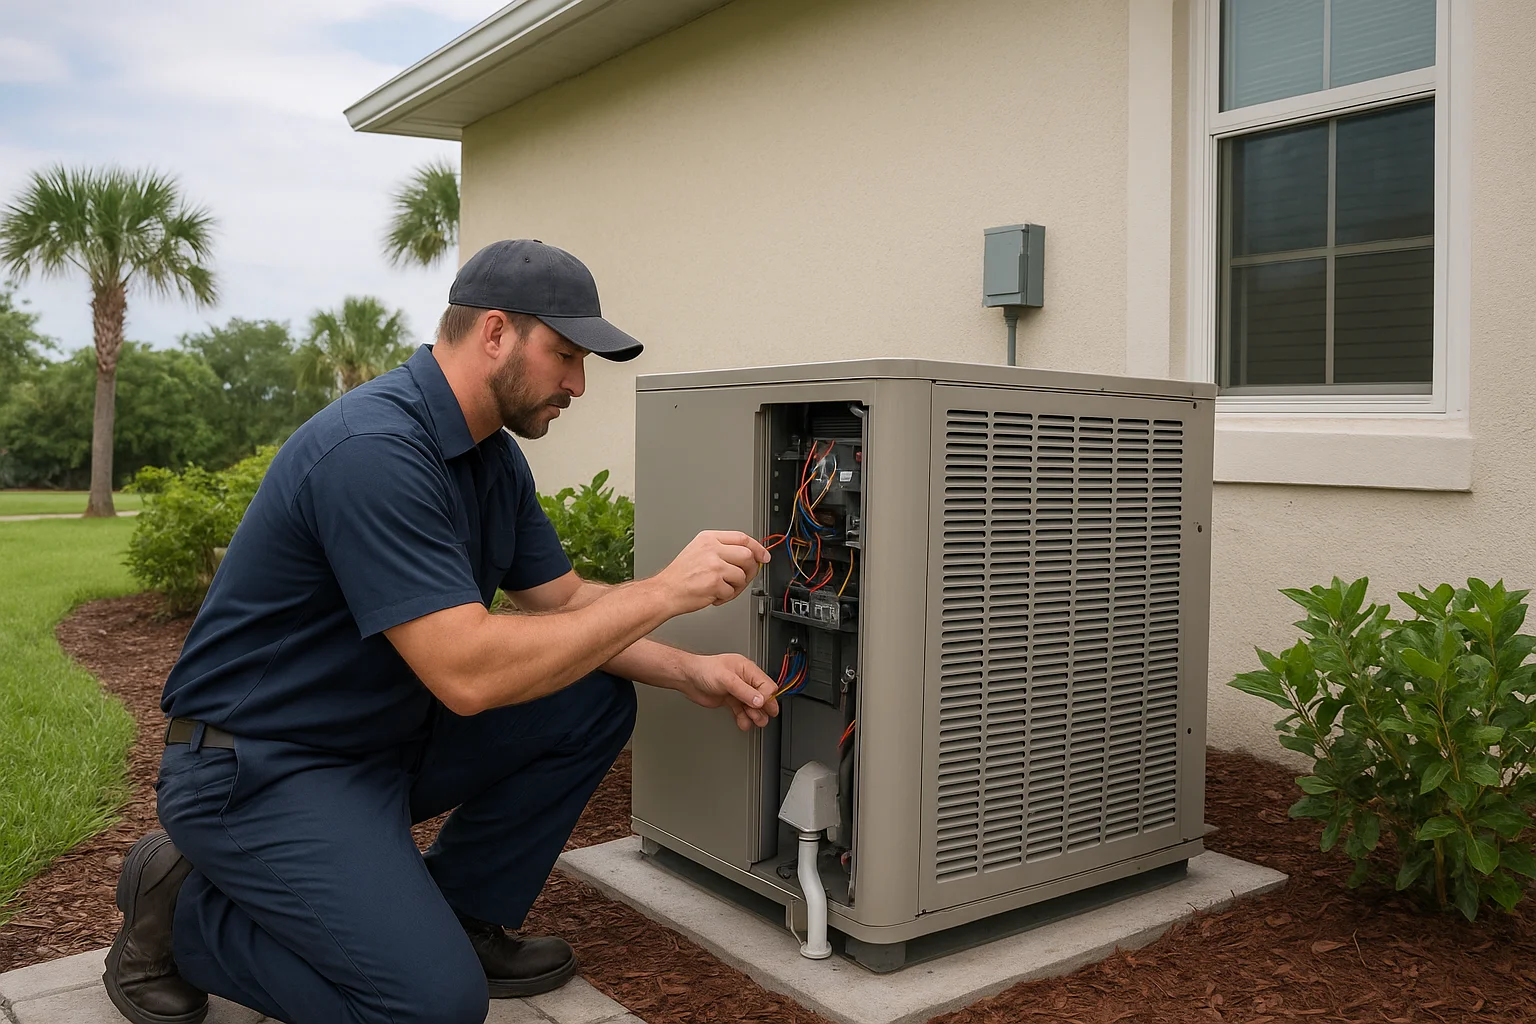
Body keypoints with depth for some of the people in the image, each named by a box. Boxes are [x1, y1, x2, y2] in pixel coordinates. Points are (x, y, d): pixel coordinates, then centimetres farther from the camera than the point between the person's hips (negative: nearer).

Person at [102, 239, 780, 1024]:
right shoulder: (373, 449, -28)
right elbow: (468, 673, -33)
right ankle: (185, 910, 3)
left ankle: (463, 919, 11)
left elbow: (562, 602, 9)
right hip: (260, 764, -9)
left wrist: (688, 671, -7)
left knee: (593, 705, -1)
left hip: (391, 737, 9)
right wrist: (664, 591, -27)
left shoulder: (495, 458, 3)